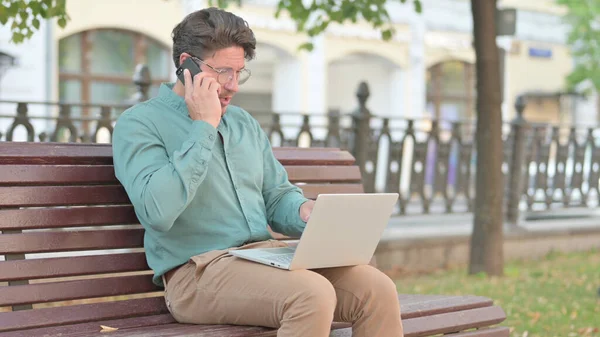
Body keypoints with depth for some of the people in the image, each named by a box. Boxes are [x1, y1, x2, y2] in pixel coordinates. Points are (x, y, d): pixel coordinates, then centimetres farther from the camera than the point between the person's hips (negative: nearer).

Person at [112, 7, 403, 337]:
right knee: (313, 295, -32)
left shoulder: (244, 123, 21)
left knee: (378, 288, -16)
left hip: (266, 255, 7)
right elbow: (158, 212, -18)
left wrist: (305, 211, -3)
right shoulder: (138, 124, -1)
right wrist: (204, 127, -12)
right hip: (198, 269, -7)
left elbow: (278, 197, 22)